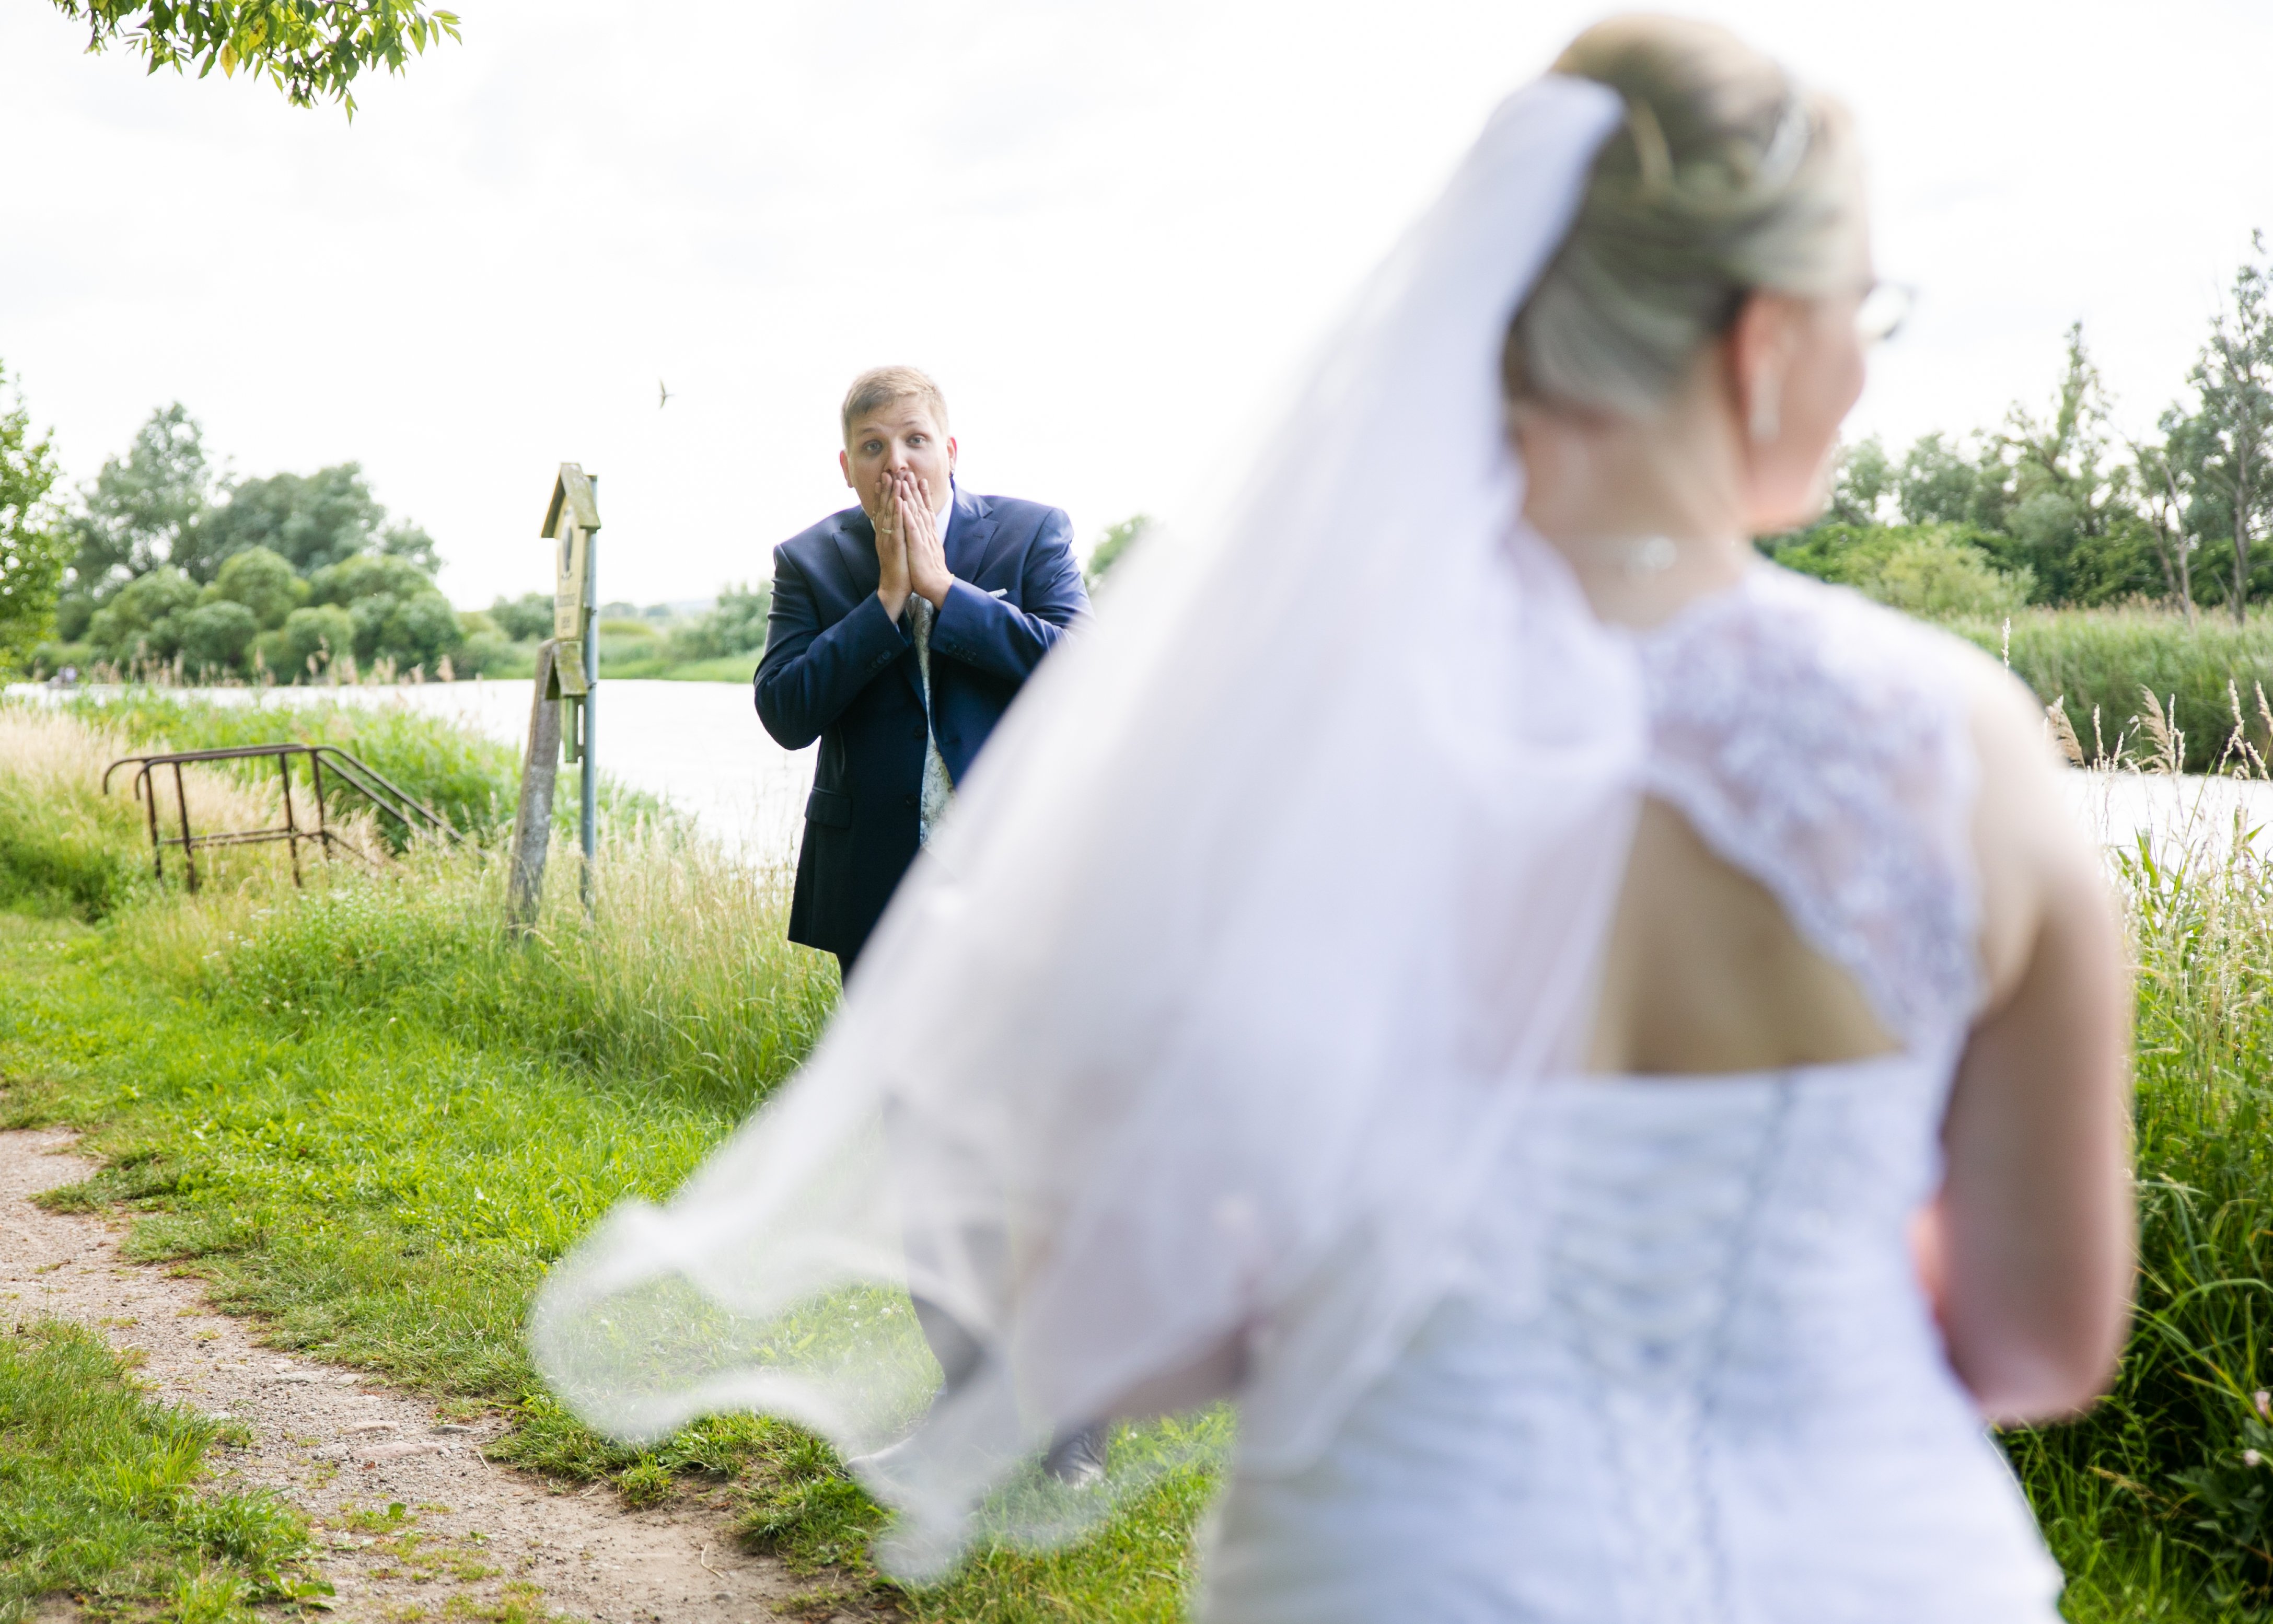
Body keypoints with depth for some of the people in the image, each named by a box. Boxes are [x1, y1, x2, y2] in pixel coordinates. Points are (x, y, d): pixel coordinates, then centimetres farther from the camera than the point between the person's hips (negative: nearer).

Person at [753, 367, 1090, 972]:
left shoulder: (1033, 533, 2)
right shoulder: (809, 560, 4)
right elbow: (785, 717, -7)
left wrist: (942, 586, -14)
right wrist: (888, 596, -12)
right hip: (875, 887, 1)